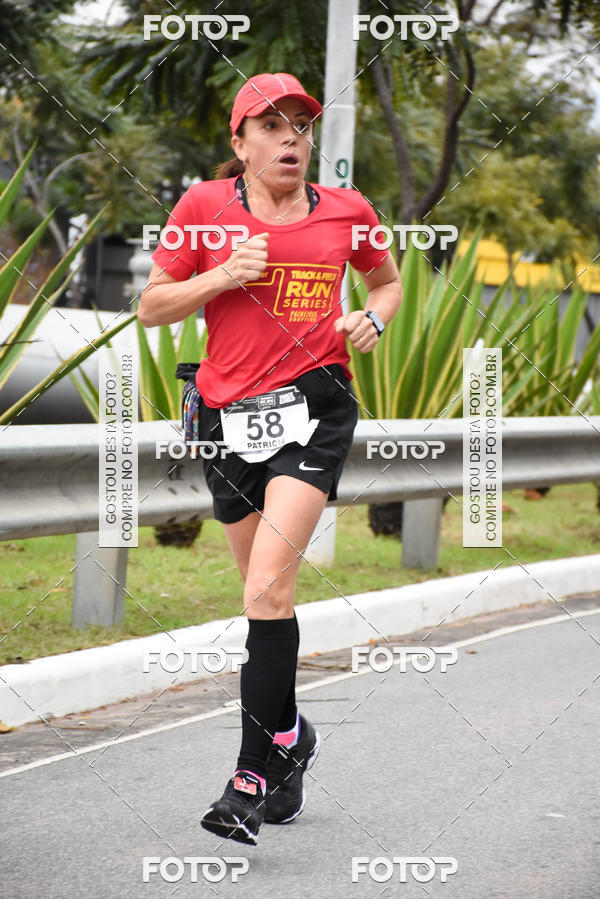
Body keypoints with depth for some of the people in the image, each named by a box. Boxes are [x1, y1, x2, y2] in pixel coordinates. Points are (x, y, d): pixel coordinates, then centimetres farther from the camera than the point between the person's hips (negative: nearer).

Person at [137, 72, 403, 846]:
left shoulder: (346, 210, 6)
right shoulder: (205, 206, 2)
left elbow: (387, 280, 25)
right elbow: (151, 307, 5)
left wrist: (373, 318, 3)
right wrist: (224, 276, -10)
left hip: (314, 408, -2)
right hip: (229, 414, 2)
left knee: (268, 586, -18)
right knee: (266, 592, 12)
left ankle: (255, 772, -15)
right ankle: (290, 736, 35)